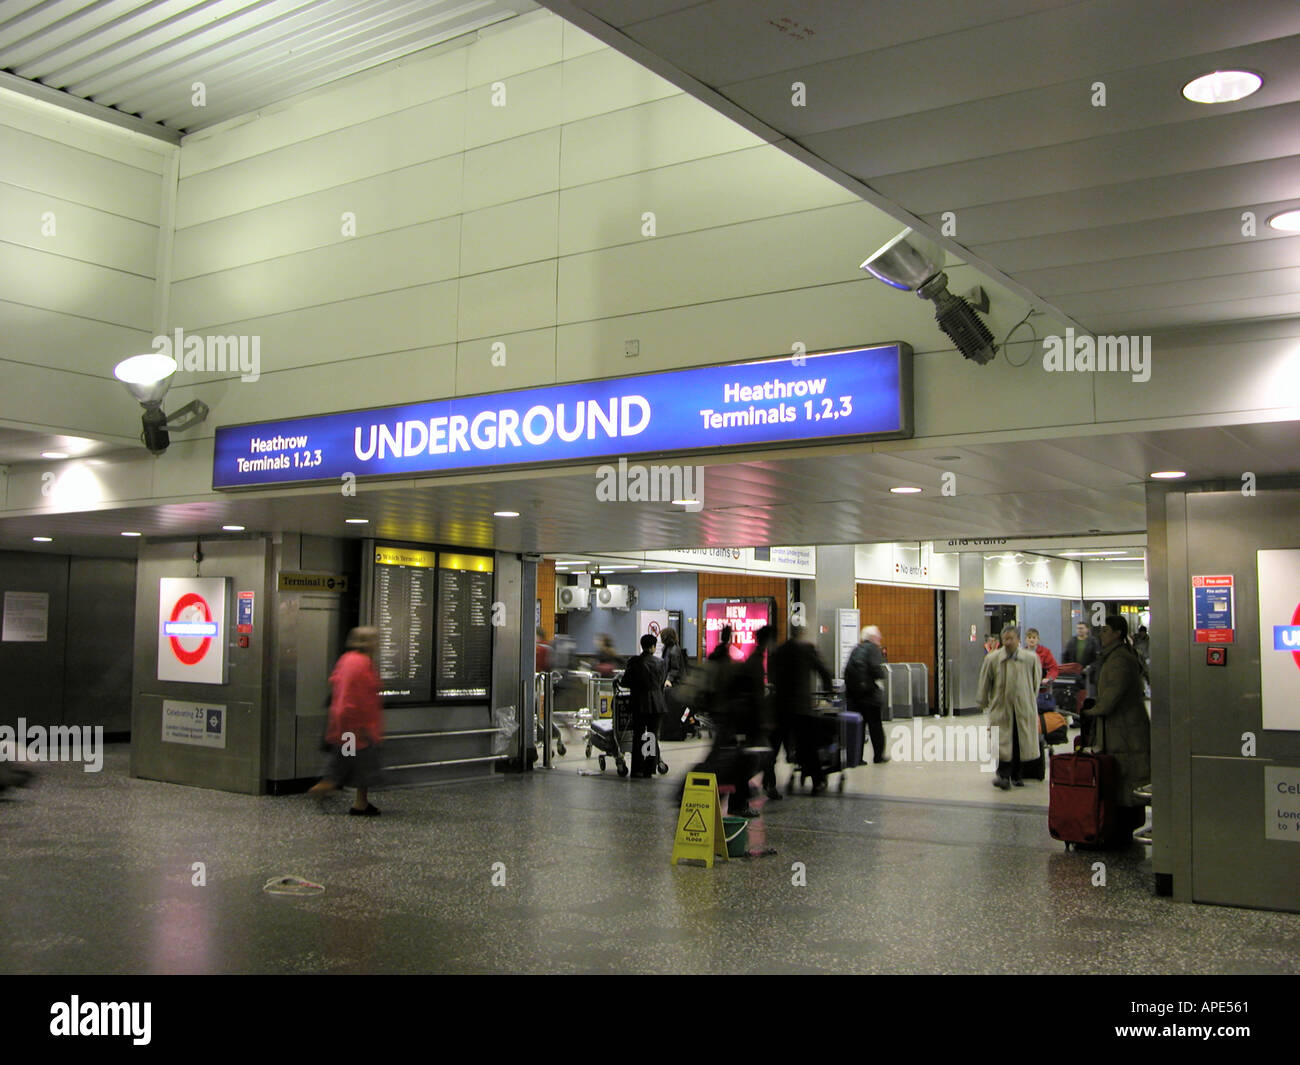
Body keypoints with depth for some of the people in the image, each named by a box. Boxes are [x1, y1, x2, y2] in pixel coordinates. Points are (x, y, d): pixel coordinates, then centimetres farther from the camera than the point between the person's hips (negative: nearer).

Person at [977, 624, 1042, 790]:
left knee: (1022, 742, 5)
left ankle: (1017, 776, 18)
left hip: (1024, 708, 1)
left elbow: (1036, 681, 12)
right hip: (1001, 707, -1)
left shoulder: (1031, 658, -2)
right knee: (1002, 742, -7)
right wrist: (985, 703, 12)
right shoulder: (992, 658, -3)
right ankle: (1003, 775, -5)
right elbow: (984, 682, 7)